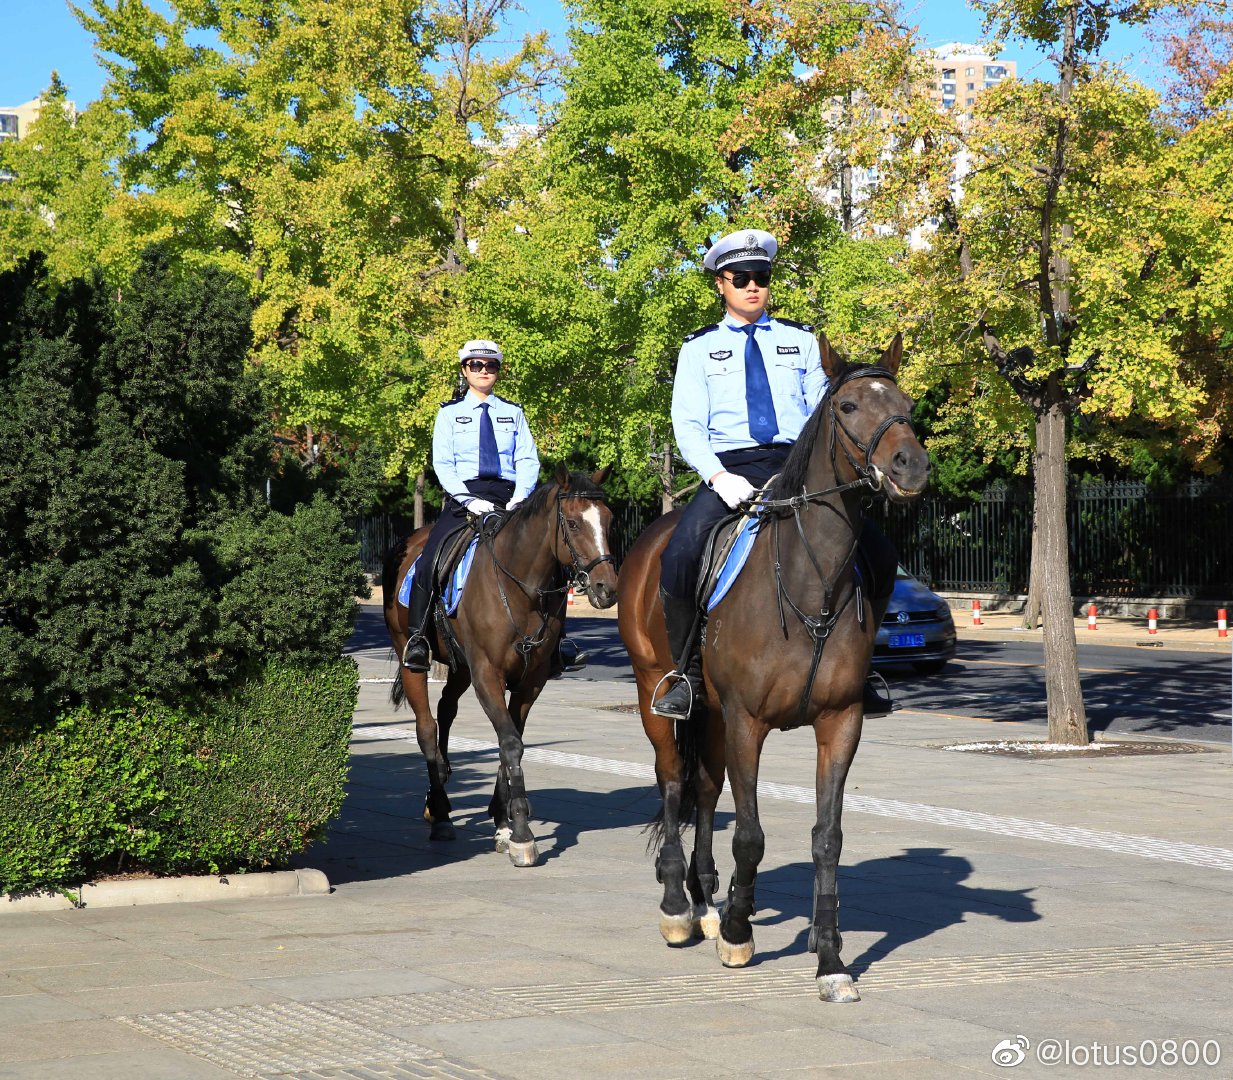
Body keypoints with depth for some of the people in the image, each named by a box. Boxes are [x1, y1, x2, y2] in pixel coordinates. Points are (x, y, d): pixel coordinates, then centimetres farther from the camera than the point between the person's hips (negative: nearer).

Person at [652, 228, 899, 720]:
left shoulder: (801, 340, 16)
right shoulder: (700, 347, 12)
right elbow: (687, 426, 2)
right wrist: (719, 477, -16)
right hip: (729, 471, -2)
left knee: (878, 555, -15)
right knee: (678, 559, -29)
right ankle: (688, 673, -9)